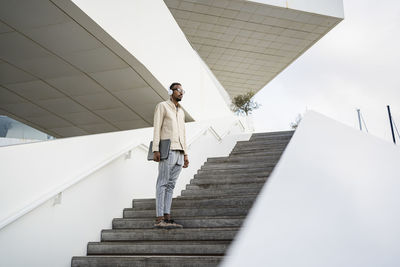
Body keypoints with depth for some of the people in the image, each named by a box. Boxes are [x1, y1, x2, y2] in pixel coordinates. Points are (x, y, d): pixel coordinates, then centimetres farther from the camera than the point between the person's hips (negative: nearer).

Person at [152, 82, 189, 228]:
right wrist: (155, 150, -14)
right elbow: (157, 128, -4)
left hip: (179, 153, 7)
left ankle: (167, 217, 2)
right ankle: (159, 219, -11)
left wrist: (185, 154, 16)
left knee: (171, 185, 3)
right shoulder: (162, 106, 5)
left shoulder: (181, 112, 25)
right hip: (167, 151, -7)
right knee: (162, 184, -9)